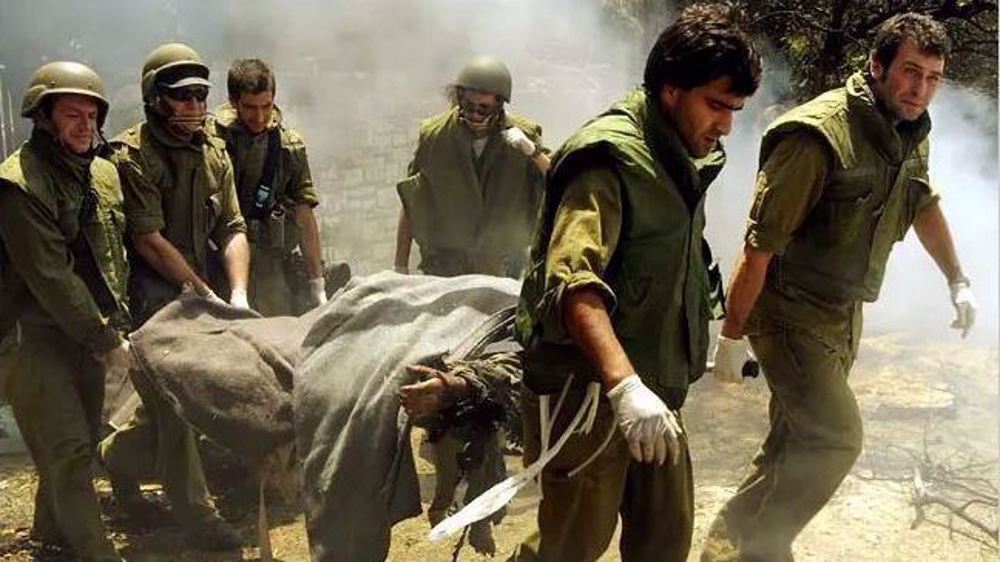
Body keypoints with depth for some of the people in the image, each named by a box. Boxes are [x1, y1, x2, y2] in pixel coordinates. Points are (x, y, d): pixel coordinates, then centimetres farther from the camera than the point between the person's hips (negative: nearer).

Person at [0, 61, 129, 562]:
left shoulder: (103, 172, 8)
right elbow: (51, 277, -19)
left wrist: (117, 326, 5)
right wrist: (107, 341, -15)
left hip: (86, 332, 8)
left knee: (81, 442, 16)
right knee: (67, 451, -7)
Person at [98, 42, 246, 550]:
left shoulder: (213, 152, 7)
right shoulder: (131, 156, -13)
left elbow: (231, 229, 3)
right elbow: (148, 240, -17)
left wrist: (237, 294, -11)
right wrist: (207, 297, -16)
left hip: (195, 296, 6)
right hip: (150, 300, -6)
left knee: (173, 403, 14)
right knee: (173, 407, -2)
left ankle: (117, 456, 42)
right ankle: (195, 513, 12)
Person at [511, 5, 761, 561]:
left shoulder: (680, 158, 13)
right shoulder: (610, 157, -19)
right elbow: (574, 284, -33)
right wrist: (624, 386, -44)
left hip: (653, 387, 9)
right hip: (590, 388, -9)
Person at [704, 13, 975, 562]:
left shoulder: (911, 134, 5)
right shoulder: (818, 134, -22)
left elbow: (924, 206, 25)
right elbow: (761, 243, -21)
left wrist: (957, 280, 27)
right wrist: (732, 333, -18)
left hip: (843, 317, 8)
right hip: (789, 312, -8)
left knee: (797, 445, 14)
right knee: (835, 439, -18)